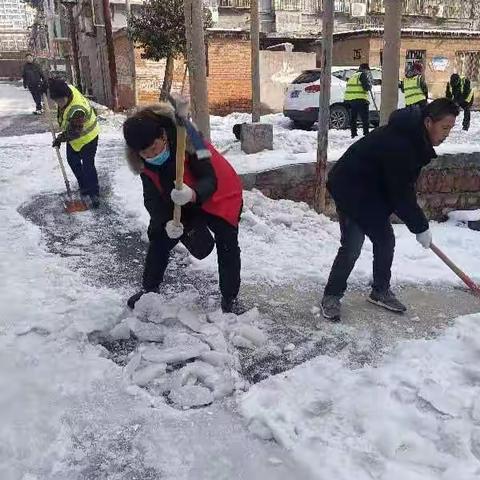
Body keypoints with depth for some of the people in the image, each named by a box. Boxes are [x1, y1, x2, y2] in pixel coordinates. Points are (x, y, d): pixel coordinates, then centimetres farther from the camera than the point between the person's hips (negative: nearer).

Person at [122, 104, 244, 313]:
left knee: (228, 247, -8)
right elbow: (152, 196, -15)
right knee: (159, 239, 6)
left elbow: (210, 180, -36)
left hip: (220, 198, -5)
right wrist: (166, 221, -33)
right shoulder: (143, 162, -17)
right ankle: (149, 289, 26)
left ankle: (230, 299, 11)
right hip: (181, 206, 5)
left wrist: (193, 194, -58)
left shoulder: (186, 141, -35)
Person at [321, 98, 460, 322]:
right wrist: (421, 227, -14)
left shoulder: (413, 137, 1)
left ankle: (380, 291, 25)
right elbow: (401, 193, -25)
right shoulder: (398, 144, -30)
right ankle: (331, 296, 5)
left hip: (373, 192, 10)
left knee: (385, 241, 10)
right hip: (350, 190, -10)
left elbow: (404, 186, 9)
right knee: (351, 247, -11)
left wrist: (418, 222, 8)